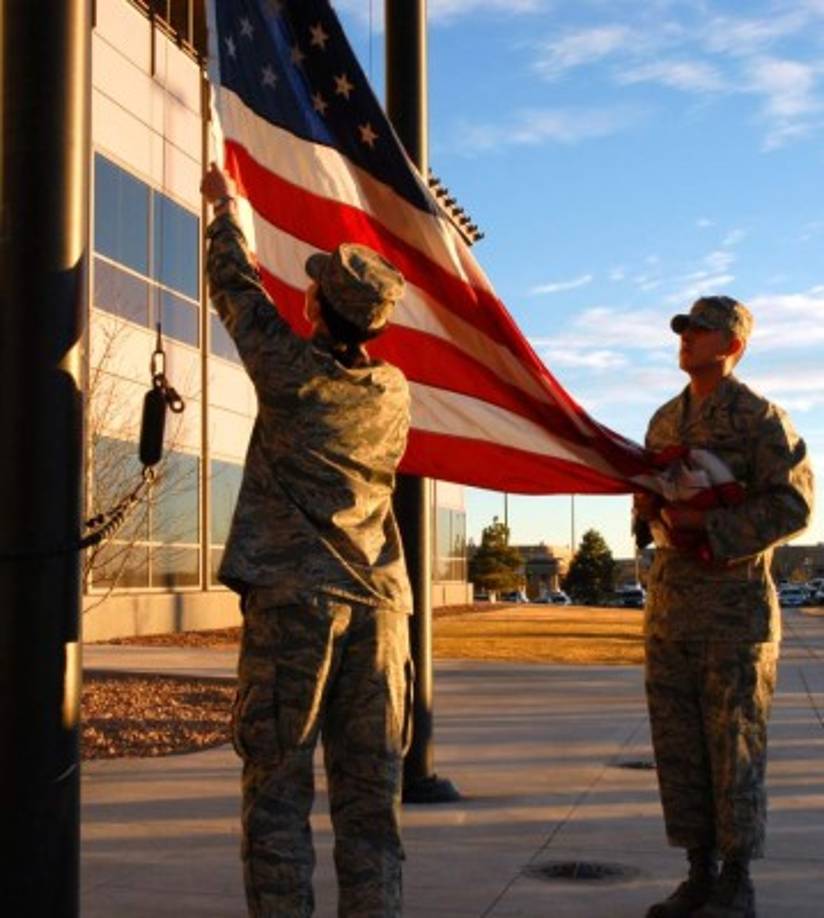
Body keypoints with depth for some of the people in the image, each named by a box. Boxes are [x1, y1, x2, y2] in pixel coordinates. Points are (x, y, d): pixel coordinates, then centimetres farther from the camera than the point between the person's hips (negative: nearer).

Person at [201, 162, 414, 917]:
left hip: (292, 598, -4)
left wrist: (224, 211, 29)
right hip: (376, 602, 4)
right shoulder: (394, 393, 8)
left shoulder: (291, 372, -5)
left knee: (277, 786, 2)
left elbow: (237, 290, 11)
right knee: (371, 792, 7)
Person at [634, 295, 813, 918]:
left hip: (735, 601, -6)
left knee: (734, 744, 0)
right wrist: (650, 510, 0)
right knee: (677, 744, 7)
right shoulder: (665, 419, 15)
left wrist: (708, 524, -19)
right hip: (669, 603, 7)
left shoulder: (760, 417, -4)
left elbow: (794, 505, -11)